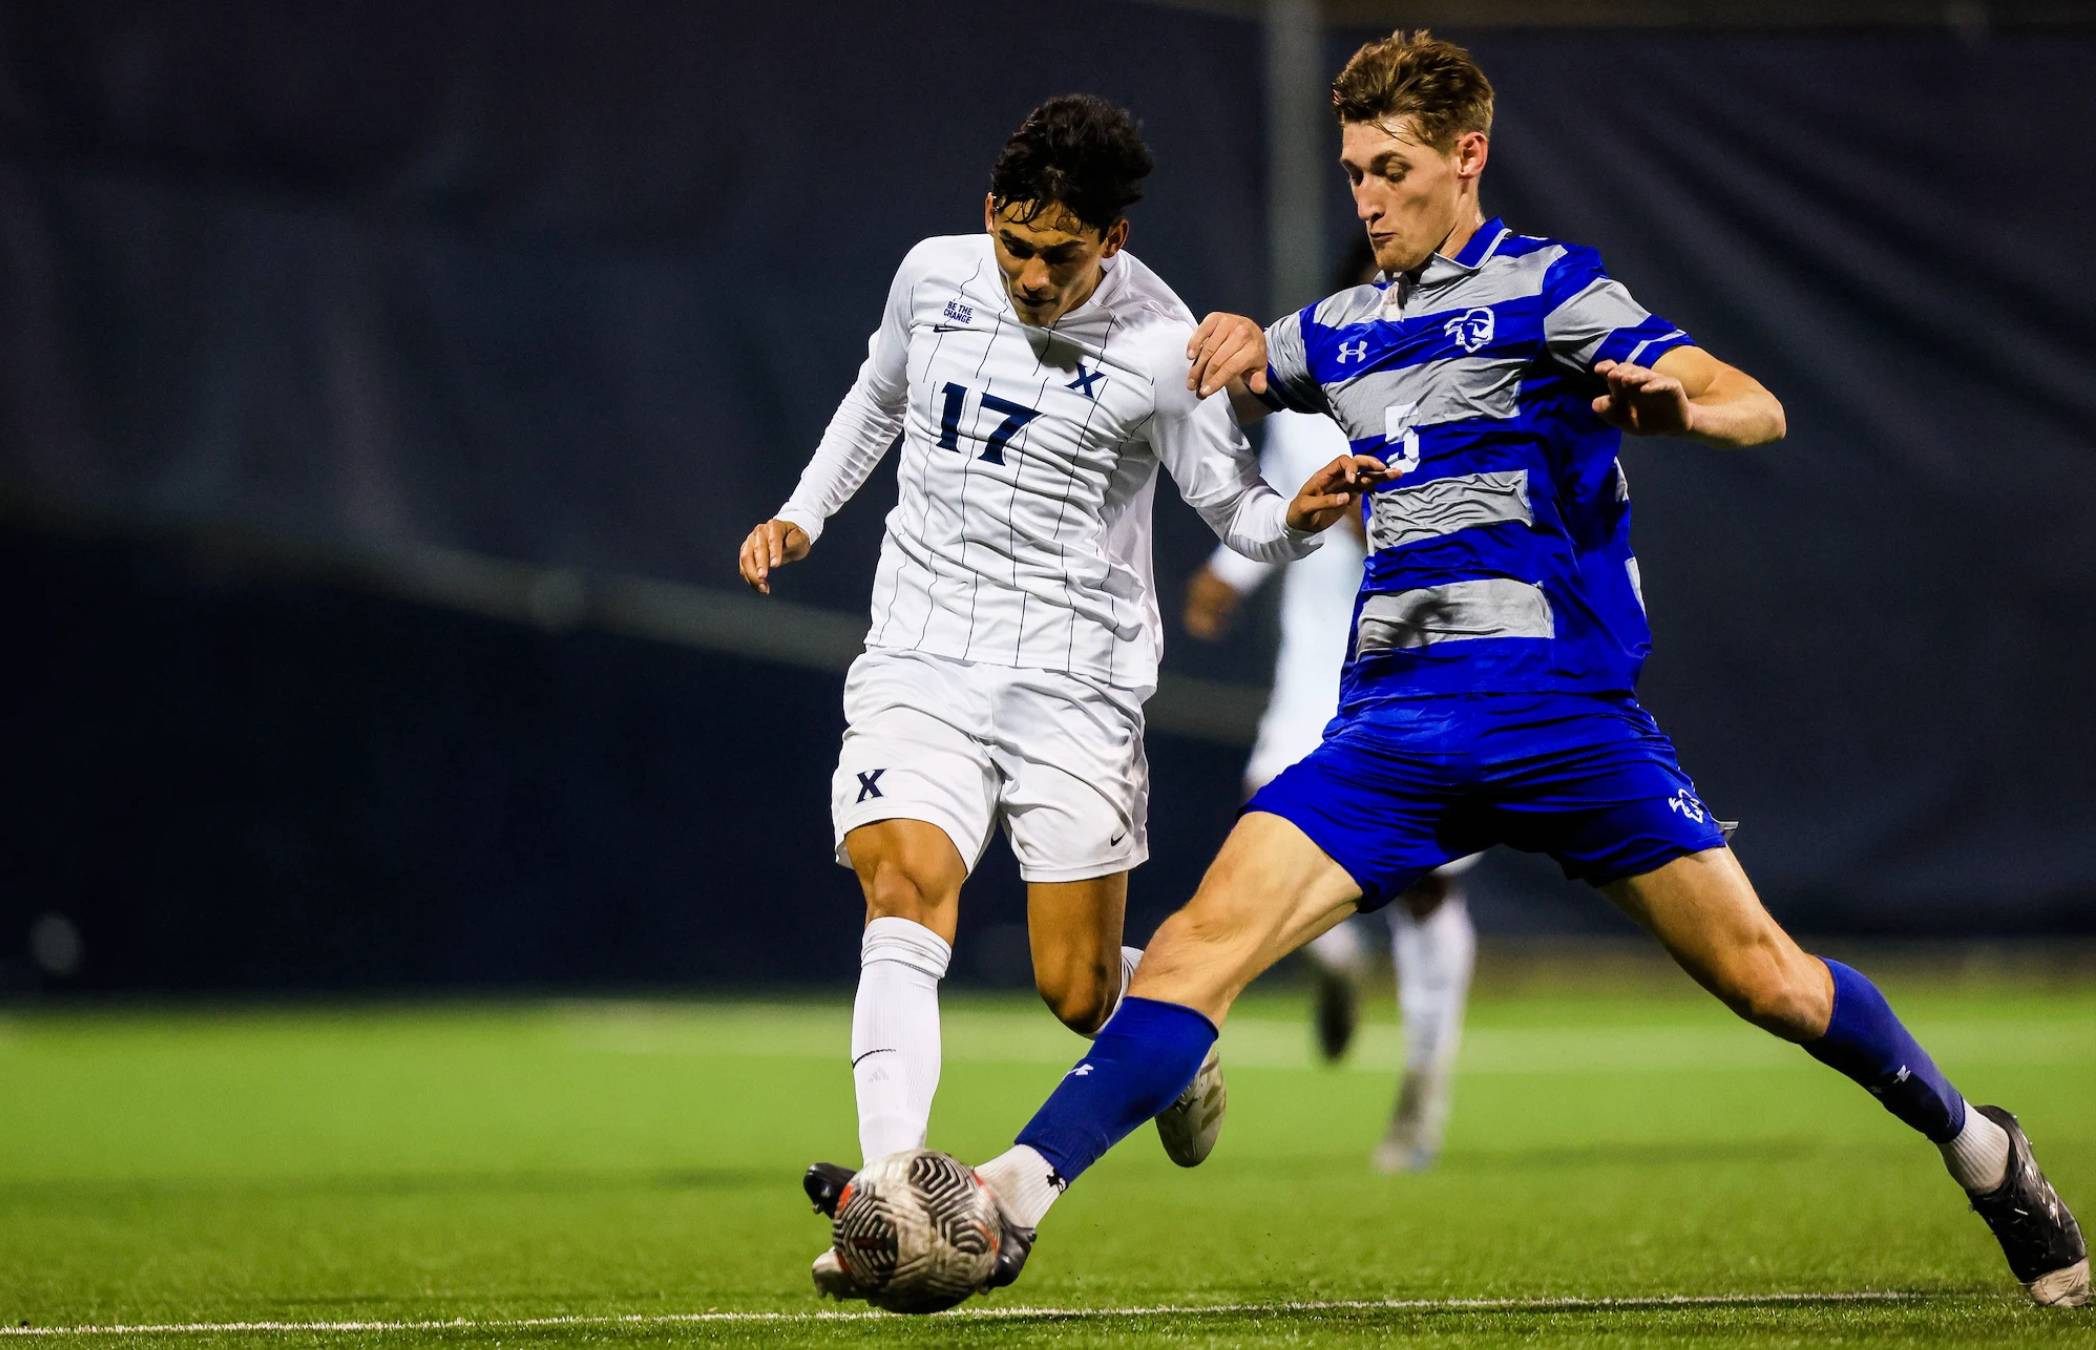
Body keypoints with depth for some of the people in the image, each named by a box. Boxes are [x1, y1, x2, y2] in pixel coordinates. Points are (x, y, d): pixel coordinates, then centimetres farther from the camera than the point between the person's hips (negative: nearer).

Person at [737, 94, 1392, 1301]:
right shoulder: (934, 276, 1)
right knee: (905, 887, -23)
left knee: (1078, 990, 0)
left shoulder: (1161, 350, -11)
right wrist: (801, 517, 16)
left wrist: (1301, 515, -25)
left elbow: (1238, 512, -3)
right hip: (921, 659, 2)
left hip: (1076, 679, -2)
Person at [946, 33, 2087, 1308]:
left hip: (1558, 708, -4)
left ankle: (1984, 1154, 18)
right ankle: (1011, 1202, -22)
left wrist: (1677, 405, -35)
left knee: (1758, 974, -4)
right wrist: (1236, 341, 13)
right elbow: (1230, 367, 38)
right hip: (1392, 718, 4)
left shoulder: (1548, 287, -1)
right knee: (1204, 940, -14)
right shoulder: (1344, 328, 18)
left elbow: (1757, 408, -10)